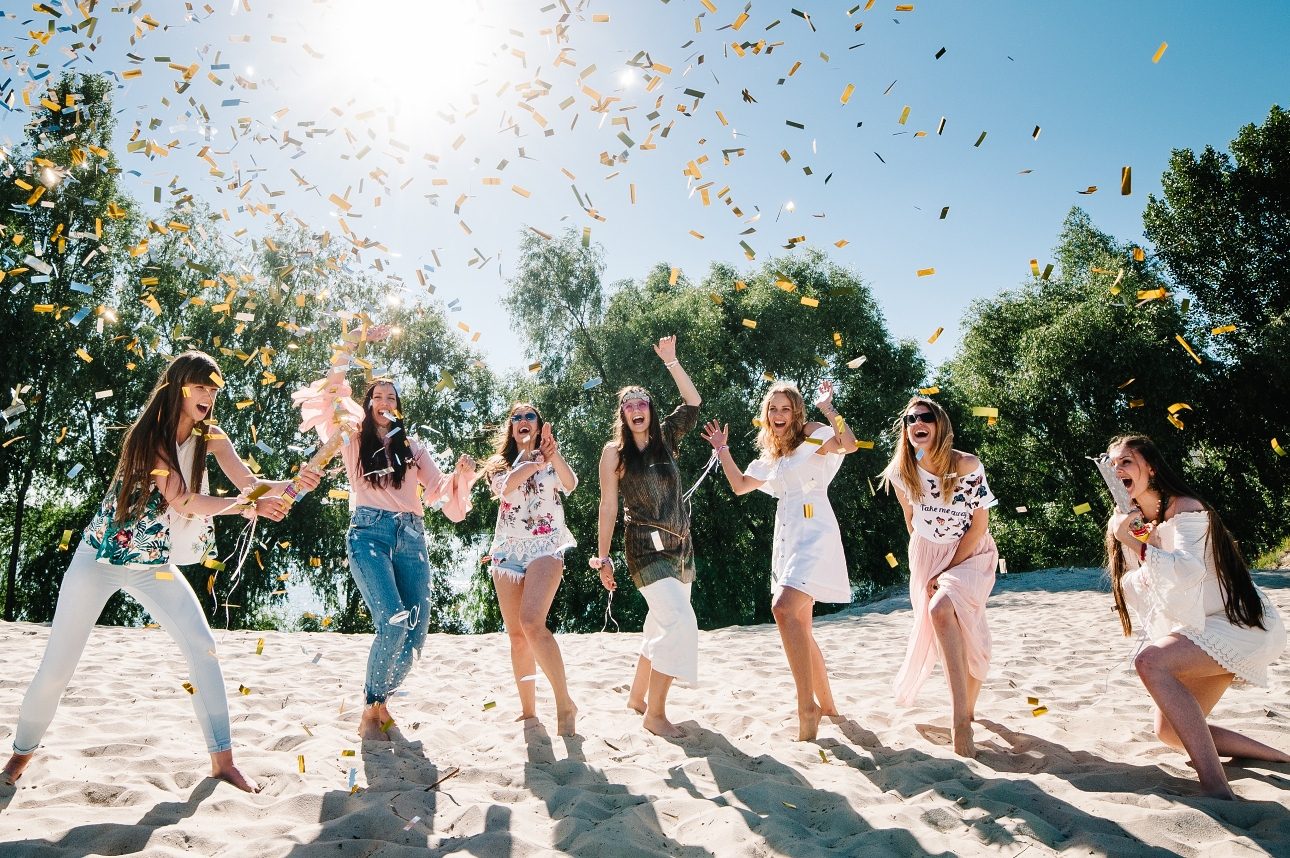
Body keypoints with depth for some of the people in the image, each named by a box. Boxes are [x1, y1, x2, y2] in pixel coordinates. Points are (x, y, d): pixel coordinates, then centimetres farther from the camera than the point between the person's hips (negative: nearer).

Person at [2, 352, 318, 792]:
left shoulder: (210, 437, -5)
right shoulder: (149, 436, -19)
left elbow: (250, 483, -16)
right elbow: (180, 499, -30)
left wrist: (292, 484, -37)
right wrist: (245, 506, -43)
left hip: (155, 565, 4)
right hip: (101, 558, -4)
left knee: (203, 646, -11)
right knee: (57, 667, 1)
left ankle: (222, 760, -4)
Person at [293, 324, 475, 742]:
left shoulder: (413, 449, 22)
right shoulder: (353, 437, 15)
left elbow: (440, 489, 11)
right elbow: (328, 393, 1)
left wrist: (462, 476, -9)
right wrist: (352, 344, -2)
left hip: (411, 536, 3)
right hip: (369, 532, -3)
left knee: (416, 633, -6)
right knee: (393, 622, -21)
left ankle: (381, 699, 20)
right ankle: (371, 710, 0)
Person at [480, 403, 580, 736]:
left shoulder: (550, 459, 11)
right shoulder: (500, 465, 16)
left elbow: (570, 484, -11)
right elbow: (505, 486, -8)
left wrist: (552, 454, -27)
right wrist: (535, 461, -17)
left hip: (546, 546, -3)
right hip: (508, 550, 4)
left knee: (531, 621, -23)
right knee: (516, 634, 2)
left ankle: (565, 704, -15)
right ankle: (528, 710, 12)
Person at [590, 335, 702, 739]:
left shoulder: (665, 439, 8)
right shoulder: (614, 451, -4)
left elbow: (693, 403, 4)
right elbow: (608, 506, -4)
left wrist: (670, 360, 1)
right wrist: (603, 557, -6)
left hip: (681, 545, 6)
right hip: (646, 546, -6)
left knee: (662, 623, 13)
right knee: (679, 620, -18)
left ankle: (637, 695, 32)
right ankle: (655, 713, -8)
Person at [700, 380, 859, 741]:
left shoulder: (813, 436, -2)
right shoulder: (772, 456, 20)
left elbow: (849, 445, -20)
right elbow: (739, 485, 26)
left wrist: (829, 408, -18)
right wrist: (722, 449, 22)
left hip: (814, 535, -9)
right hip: (786, 539, 9)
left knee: (784, 608, -26)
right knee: (800, 627, 11)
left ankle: (808, 706, -21)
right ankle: (826, 704, 25)